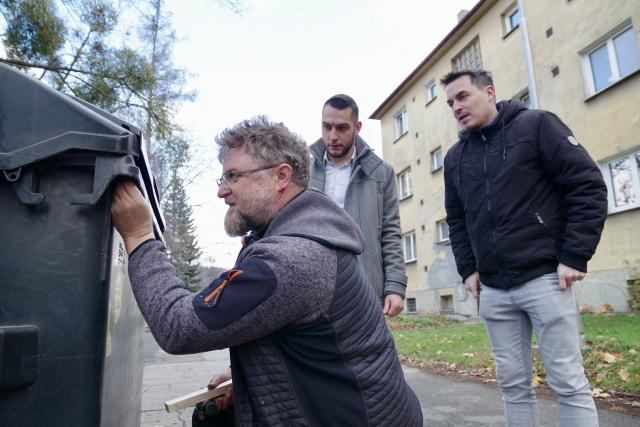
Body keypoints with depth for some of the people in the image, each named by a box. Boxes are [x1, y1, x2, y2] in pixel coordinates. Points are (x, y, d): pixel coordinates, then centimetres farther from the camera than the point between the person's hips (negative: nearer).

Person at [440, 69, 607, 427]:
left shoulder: (536, 125, -2)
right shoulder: (455, 157, 12)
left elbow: (588, 185, -6)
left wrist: (574, 256, -11)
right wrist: (468, 268, 9)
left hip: (544, 278, -4)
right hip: (492, 290, 5)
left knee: (569, 382, 2)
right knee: (513, 384, 12)